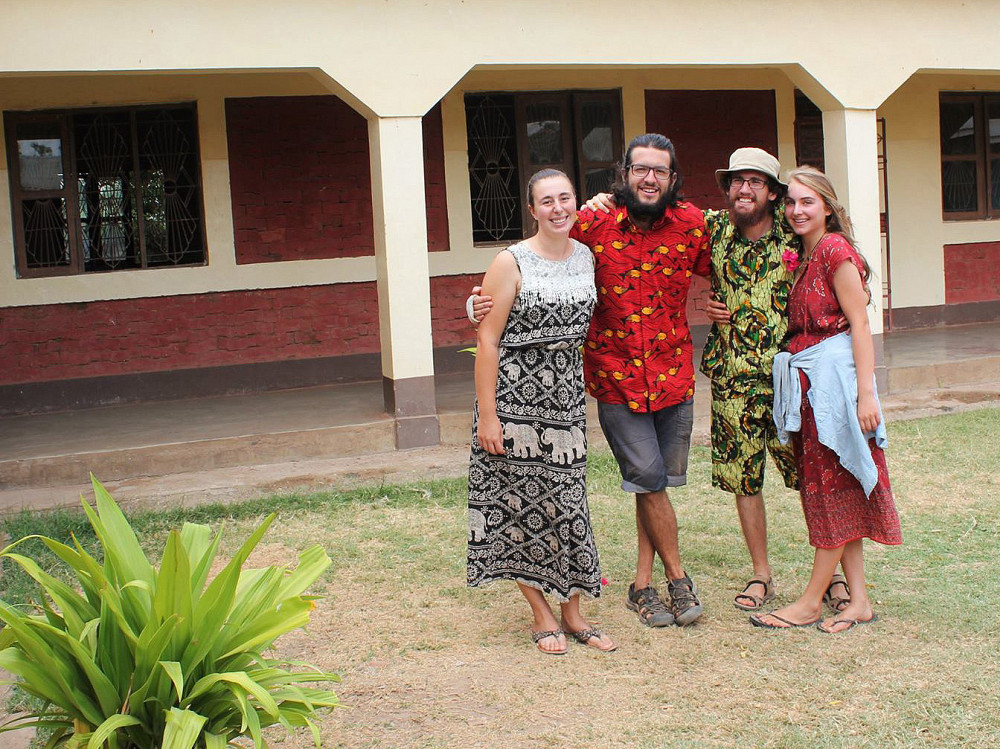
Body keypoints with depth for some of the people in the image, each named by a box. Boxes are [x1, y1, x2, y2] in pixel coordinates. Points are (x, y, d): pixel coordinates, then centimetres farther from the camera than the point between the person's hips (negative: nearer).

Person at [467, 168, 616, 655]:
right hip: (515, 398, -4)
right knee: (520, 503, 2)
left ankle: (572, 613, 20)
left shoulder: (587, 257, 7)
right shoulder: (512, 263, -9)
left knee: (567, 501, 8)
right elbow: (487, 340, -11)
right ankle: (541, 614, 17)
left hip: (566, 399, 5)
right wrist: (487, 414, -14)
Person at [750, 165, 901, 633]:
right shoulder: (801, 257, 16)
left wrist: (865, 393, -19)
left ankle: (812, 601, 8)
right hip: (806, 383, 9)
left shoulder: (834, 250, -10)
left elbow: (860, 324, -13)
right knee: (828, 489, 9)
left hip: (834, 377, -9)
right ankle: (859, 599, 14)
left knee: (833, 488, 1)